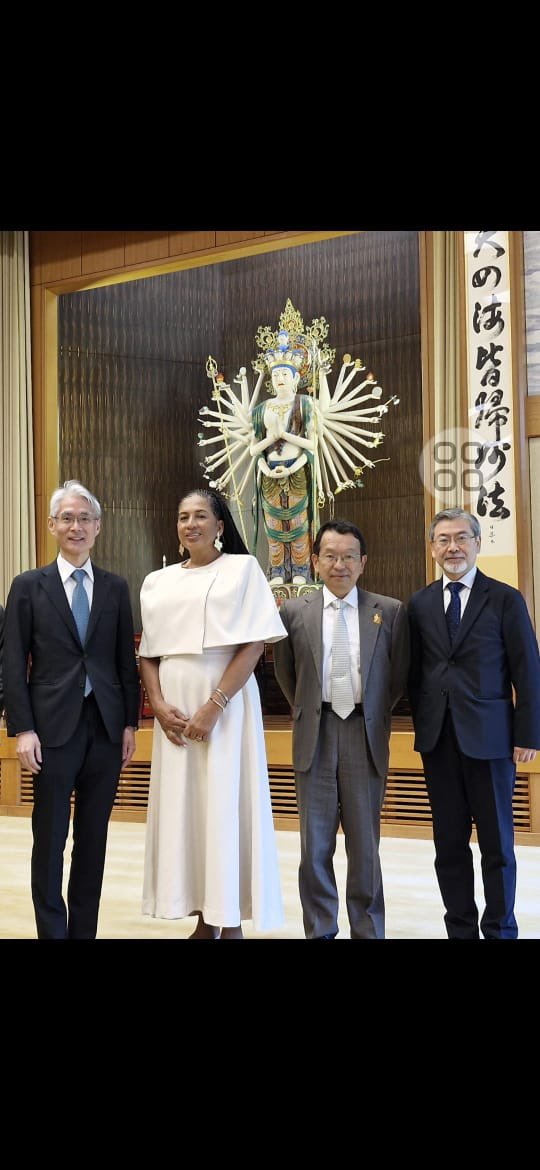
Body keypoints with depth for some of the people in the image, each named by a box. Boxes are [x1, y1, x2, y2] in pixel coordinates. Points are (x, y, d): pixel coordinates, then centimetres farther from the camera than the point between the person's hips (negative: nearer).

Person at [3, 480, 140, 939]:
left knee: (93, 836, 9)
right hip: (54, 727, -2)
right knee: (50, 838, 3)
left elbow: (127, 661, 9)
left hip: (106, 727, 2)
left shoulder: (116, 587, 8)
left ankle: (84, 930, 19)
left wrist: (130, 723, 4)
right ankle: (52, 930, 14)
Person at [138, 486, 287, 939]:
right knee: (182, 807, 4)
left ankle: (232, 923, 5)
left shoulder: (242, 568, 0)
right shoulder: (158, 582, 13)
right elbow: (148, 652, 12)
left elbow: (254, 645, -8)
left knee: (226, 807, -3)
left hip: (225, 703, -4)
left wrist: (213, 706, -15)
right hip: (175, 708, 4)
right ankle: (204, 919, 13)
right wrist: (159, 705, -6)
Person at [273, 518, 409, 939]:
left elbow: (399, 674, 8)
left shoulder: (390, 611, 0)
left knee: (365, 844, 5)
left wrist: (375, 718, 9)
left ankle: (368, 931, 16)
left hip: (365, 735, -1)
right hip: (315, 735, 1)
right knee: (315, 845, 6)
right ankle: (320, 931, 17)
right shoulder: (294, 612, 3)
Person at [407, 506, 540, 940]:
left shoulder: (505, 599, -1)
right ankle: (460, 928, 18)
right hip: (438, 738, 3)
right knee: (449, 840, 8)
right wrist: (422, 722, 5)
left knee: (497, 841, 5)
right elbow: (415, 671, 11)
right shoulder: (420, 603, 8)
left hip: (489, 737, -3)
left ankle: (500, 930, 16)